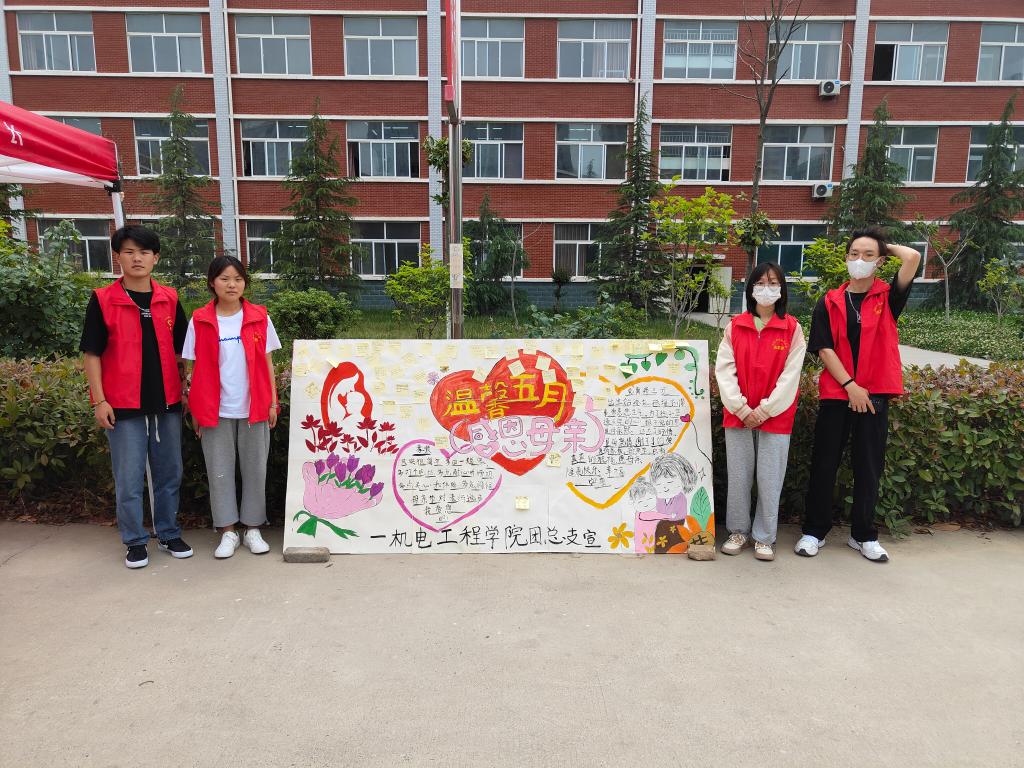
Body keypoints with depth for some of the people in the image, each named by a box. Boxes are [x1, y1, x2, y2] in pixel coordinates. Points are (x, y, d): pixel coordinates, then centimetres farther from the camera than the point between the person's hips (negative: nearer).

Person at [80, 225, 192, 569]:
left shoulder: (170, 299, 6)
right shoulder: (102, 300, -3)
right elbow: (92, 353, -3)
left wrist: (186, 389, 8)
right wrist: (99, 401, -8)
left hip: (167, 402, 3)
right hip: (124, 405, -3)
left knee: (169, 474, 12)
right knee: (129, 479, 4)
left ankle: (169, 534, 26)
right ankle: (135, 542, 19)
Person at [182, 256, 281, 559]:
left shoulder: (259, 318, 2)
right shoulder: (200, 321, 1)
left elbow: (267, 364, 5)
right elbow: (197, 368, 3)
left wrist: (272, 403, 1)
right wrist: (196, 410, 1)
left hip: (254, 408, 0)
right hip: (216, 410, 0)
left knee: (255, 469, 7)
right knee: (220, 471, 6)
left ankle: (253, 529, 20)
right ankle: (228, 532, 18)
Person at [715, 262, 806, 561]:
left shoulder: (793, 329, 1)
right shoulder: (735, 326, 5)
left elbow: (790, 375, -5)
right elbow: (724, 369, -1)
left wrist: (764, 410, -12)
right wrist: (742, 409, -10)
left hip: (775, 417, -1)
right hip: (738, 415, 2)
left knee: (770, 479, 3)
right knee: (738, 477, 8)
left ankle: (765, 537, 19)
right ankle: (738, 531, 24)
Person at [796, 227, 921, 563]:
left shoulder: (888, 298, 4)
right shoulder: (829, 303, 5)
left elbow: (913, 257, -13)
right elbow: (824, 349, -3)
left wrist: (886, 246, 6)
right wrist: (851, 385, -11)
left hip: (875, 395, 0)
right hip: (836, 394, 0)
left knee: (869, 467, 9)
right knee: (824, 465, 4)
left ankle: (863, 535, 24)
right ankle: (814, 531, 17)